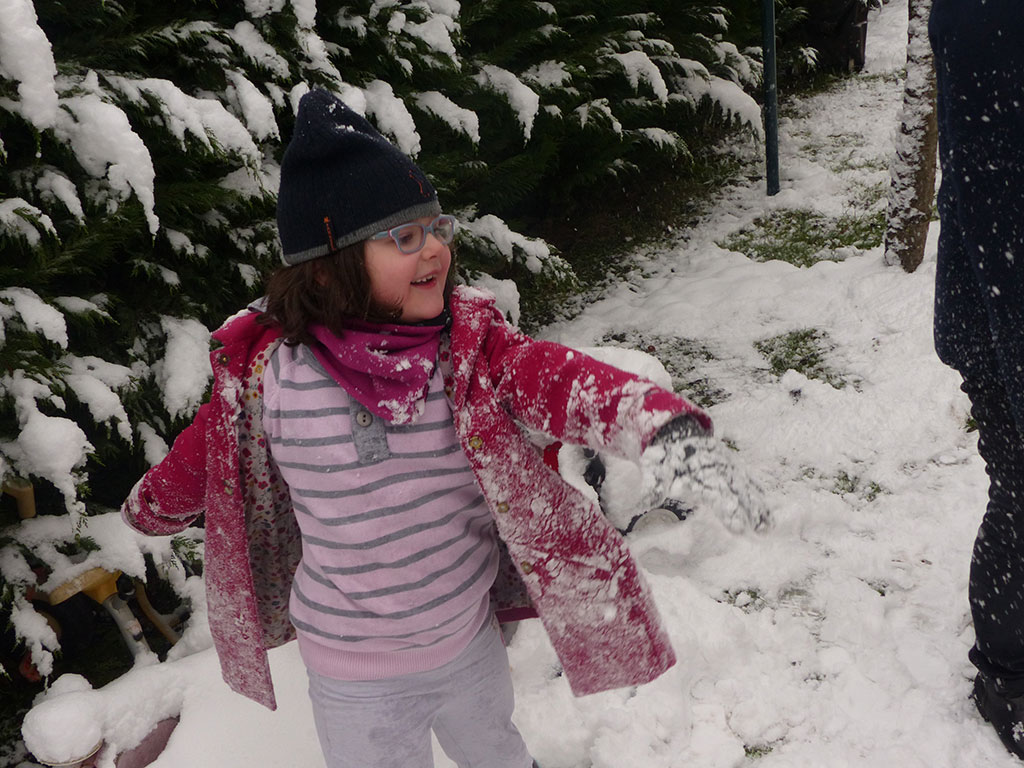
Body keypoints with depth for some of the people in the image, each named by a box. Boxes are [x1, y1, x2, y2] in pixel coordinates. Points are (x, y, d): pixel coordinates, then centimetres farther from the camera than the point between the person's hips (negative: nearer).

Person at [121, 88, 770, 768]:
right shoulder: (267, 373, -18)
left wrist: (660, 422, -52)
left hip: (471, 637, 2)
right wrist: (156, 507, 20)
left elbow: (555, 378, -33)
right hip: (359, 678, -2)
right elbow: (204, 453, 1)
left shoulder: (471, 342, -16)